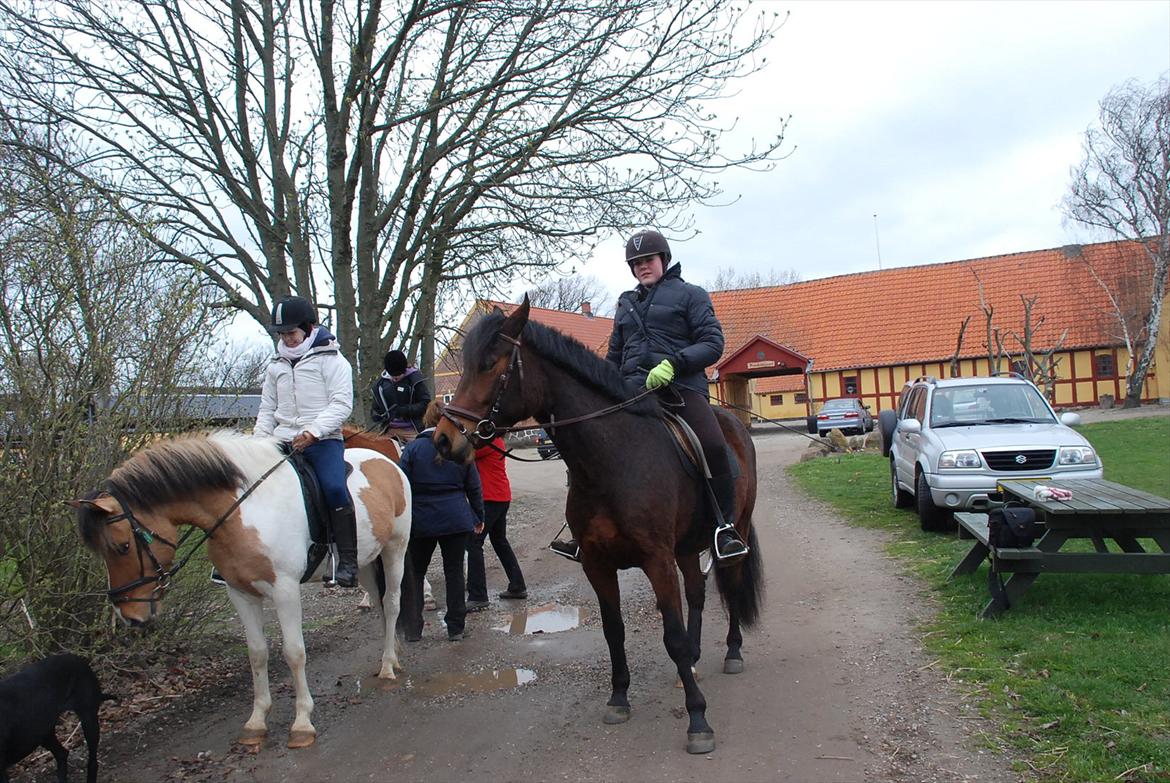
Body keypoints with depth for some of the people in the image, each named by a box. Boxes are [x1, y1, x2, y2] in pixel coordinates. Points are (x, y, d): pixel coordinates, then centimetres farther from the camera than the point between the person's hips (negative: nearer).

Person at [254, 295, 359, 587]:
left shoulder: (330, 359, 1)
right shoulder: (277, 366, 20)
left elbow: (342, 404, -9)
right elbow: (267, 409, 23)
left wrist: (313, 431, -22)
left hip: (323, 440, -6)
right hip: (282, 441, 6)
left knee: (334, 487, -29)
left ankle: (348, 560, -22)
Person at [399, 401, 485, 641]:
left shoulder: (413, 448, -6)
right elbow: (474, 487, 6)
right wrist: (478, 517, 16)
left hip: (421, 520, -1)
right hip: (456, 519, 1)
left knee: (414, 572, 13)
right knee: (454, 571, 9)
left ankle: (412, 628, 12)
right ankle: (455, 628, 13)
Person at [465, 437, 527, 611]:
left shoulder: (489, 441, -16)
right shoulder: (495, 440, 14)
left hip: (491, 499, -11)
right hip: (501, 498, 11)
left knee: (473, 542, -9)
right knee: (500, 541, 20)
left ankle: (477, 597, -9)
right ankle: (517, 587, 27)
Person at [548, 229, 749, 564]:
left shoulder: (690, 294, 11)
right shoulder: (626, 304, 26)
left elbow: (713, 343, -1)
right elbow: (614, 356, 32)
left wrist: (673, 364, -18)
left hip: (681, 386, -5)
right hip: (633, 388, 5)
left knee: (714, 447, -29)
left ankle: (726, 527, -12)